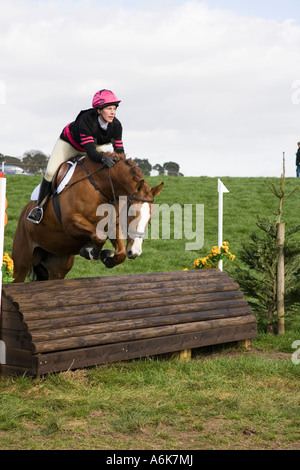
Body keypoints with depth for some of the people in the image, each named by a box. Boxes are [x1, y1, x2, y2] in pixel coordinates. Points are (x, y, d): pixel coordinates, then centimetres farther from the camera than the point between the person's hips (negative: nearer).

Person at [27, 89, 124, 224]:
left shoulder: (116, 125, -26)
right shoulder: (86, 120, -41)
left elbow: (119, 150, -22)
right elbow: (90, 151, -46)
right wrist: (103, 158, -66)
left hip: (97, 145, 5)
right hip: (70, 142, -5)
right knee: (50, 171, -19)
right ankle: (40, 206, -2)